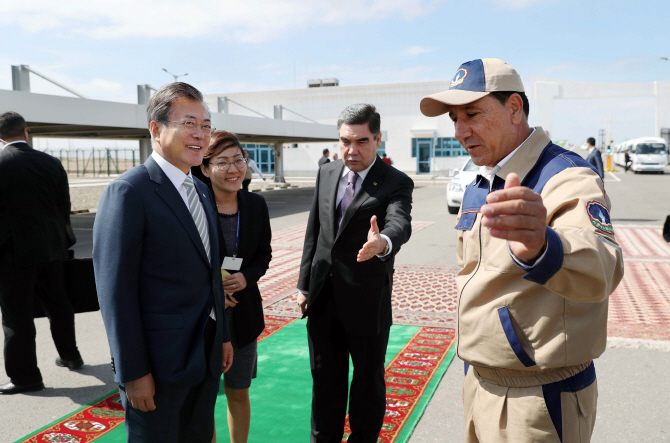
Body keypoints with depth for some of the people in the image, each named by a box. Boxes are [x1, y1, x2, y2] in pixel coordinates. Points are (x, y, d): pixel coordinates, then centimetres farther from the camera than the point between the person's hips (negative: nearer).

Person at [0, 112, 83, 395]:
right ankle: (70, 356, 34)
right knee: (57, 304, 19)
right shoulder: (51, 163, 2)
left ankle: (25, 376, 13)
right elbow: (64, 207, 6)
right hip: (51, 246, 5)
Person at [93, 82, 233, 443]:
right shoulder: (128, 192, -16)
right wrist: (132, 373, -18)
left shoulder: (201, 191, 10)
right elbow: (115, 288, -18)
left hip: (207, 356, 8)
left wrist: (222, 335, 15)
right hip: (159, 363, -7)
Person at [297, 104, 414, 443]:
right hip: (323, 298, 5)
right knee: (325, 378, 19)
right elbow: (313, 232, 9)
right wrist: (304, 285, 7)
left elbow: (400, 223, -29)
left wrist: (382, 243, -53)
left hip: (367, 299, -4)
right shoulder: (326, 173, 5)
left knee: (368, 381, 13)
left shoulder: (396, 183, -10)